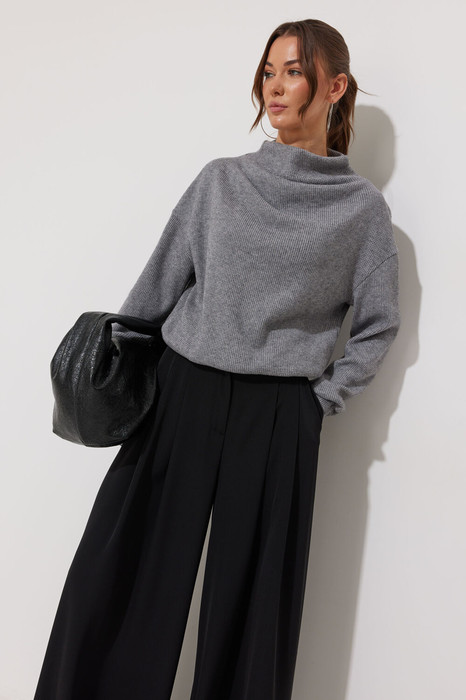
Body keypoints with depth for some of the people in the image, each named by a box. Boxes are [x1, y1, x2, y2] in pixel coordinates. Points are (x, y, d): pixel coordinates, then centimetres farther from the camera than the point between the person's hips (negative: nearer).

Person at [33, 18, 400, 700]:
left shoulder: (362, 206, 3)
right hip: (181, 395, 2)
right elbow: (156, 287, 8)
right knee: (120, 582, 6)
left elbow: (379, 325, 8)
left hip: (278, 419, -1)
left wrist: (324, 394, 0)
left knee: (250, 600, 6)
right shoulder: (220, 181, 7)